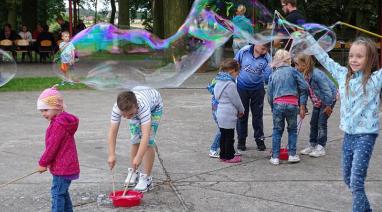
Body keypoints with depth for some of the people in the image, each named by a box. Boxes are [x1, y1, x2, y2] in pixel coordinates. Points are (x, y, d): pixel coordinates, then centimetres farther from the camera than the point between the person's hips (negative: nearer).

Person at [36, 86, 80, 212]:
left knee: (57, 193, -6)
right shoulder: (63, 120, 11)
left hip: (62, 167, -10)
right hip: (67, 166, 10)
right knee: (63, 192, 19)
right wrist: (47, 162, 19)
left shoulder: (58, 124, -20)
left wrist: (43, 163, -9)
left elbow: (52, 146, -19)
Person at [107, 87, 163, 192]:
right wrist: (112, 155, -45)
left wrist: (138, 157, -56)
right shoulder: (117, 108, -37)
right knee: (135, 141, 3)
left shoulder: (143, 106, -47)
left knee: (148, 142, -13)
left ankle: (146, 178, -6)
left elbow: (145, 134, -51)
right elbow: (112, 132, -36)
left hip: (154, 105, -4)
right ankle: (133, 172, 21)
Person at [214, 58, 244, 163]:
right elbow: (236, 100, -13)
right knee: (229, 136, 2)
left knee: (223, 135, 16)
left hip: (220, 113, 9)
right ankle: (229, 156, 9)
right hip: (229, 114, -9)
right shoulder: (230, 84, -19)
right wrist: (241, 110, 6)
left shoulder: (218, 82, 9)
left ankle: (223, 155, 23)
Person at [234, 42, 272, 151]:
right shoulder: (244, 51, -14)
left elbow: (267, 77, -12)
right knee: (242, 114, 9)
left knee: (257, 115, 9)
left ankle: (259, 139, 22)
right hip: (242, 87, 0)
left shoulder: (266, 58, -13)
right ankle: (241, 140, 21)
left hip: (257, 88, 0)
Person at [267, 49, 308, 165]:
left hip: (277, 104, 2)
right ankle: (292, 154, 14)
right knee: (292, 130, 15)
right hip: (292, 104, -1)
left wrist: (273, 108, 22)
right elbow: (304, 87, 0)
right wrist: (302, 106, 2)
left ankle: (275, 157, 9)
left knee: (277, 130, 11)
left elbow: (270, 94, 14)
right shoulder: (293, 71, 7)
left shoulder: (273, 75, 15)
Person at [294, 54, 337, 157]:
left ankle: (321, 147, 1)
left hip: (329, 99, -8)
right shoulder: (304, 75, -9)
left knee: (322, 122, -7)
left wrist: (328, 105, -20)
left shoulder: (316, 74, -32)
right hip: (317, 102, 8)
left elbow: (327, 90, -27)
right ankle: (312, 145, 19)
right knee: (313, 123, 9)